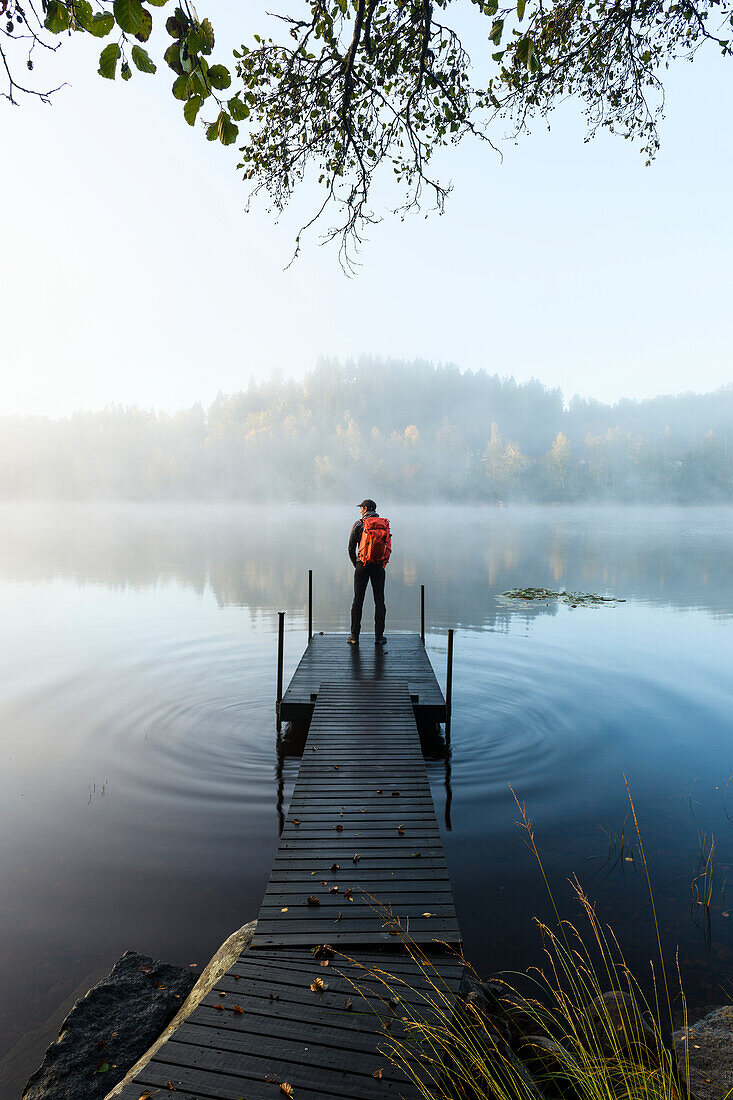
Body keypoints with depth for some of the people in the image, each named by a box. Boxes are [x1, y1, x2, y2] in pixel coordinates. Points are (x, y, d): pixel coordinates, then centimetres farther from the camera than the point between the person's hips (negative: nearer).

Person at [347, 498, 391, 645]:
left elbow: (351, 548, -1)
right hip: (379, 567, 2)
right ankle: (379, 637, 7)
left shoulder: (359, 524, -3)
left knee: (358, 601, 5)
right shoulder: (385, 524, 6)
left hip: (362, 566, -2)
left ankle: (354, 636, 7)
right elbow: (388, 546, 8)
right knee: (379, 601, 7)